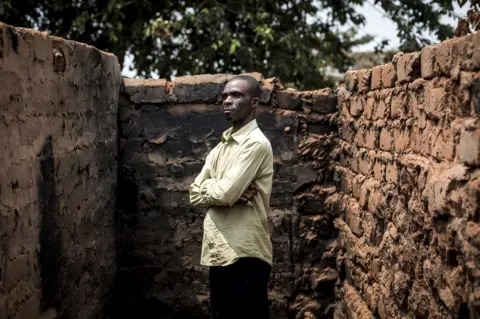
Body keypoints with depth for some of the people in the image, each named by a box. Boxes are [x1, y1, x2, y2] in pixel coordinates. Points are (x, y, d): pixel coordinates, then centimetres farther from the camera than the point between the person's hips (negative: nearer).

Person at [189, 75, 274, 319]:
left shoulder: (256, 143, -10)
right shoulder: (221, 147, 17)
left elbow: (226, 193, -19)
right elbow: (195, 194, 10)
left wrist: (208, 186, 2)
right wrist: (218, 188, -9)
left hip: (245, 253, -8)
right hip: (218, 251, 8)